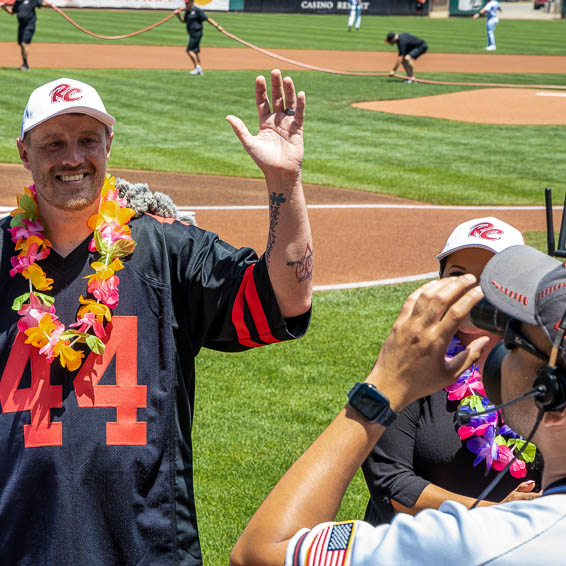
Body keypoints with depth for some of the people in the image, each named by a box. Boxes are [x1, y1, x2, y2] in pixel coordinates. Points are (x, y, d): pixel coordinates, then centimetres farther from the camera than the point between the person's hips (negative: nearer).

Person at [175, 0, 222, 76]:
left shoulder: (197, 10, -14)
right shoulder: (187, 11, 12)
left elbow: (207, 19, -15)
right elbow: (184, 21, 24)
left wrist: (217, 26, -20)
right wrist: (178, 15, 7)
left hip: (196, 34, -10)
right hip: (192, 34, 10)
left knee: (189, 50, -14)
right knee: (196, 51, 12)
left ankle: (197, 67, -10)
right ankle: (199, 70, 18)